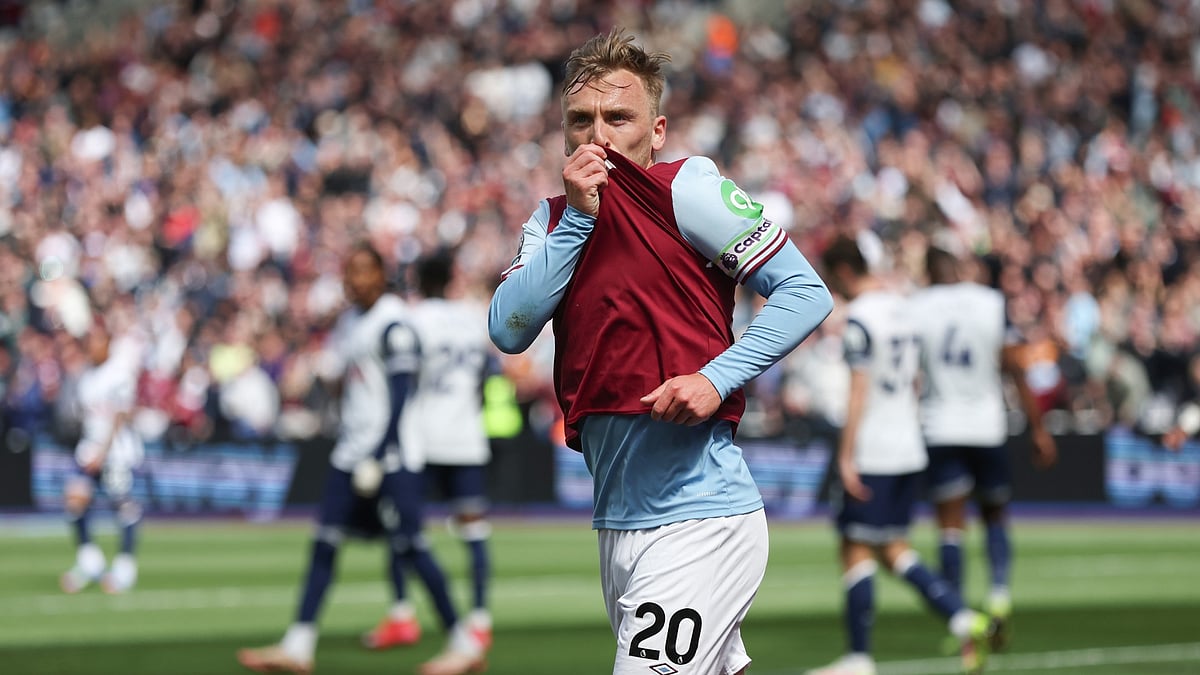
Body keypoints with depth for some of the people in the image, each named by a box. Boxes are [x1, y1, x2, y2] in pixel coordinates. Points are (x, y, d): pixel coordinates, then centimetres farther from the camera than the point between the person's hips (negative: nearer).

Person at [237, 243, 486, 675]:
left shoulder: (392, 324, -13)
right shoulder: (350, 321, 15)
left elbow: (399, 394, -17)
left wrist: (380, 455, -21)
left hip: (389, 453, -9)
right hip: (352, 452, 9)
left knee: (409, 546, -8)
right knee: (324, 543, 5)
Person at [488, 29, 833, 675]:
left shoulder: (688, 190, -5)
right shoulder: (553, 219, 12)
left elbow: (807, 293, -8)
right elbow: (508, 330, -2)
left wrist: (716, 379, -20)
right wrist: (578, 216, -8)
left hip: (699, 520, -7)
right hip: (617, 520, 7)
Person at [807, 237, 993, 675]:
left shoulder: (859, 318, -13)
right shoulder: (902, 309, 13)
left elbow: (859, 390, -18)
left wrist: (846, 457, -17)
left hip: (871, 456, -8)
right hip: (909, 450, 8)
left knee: (857, 551, -1)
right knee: (893, 549, 13)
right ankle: (964, 620, -1)